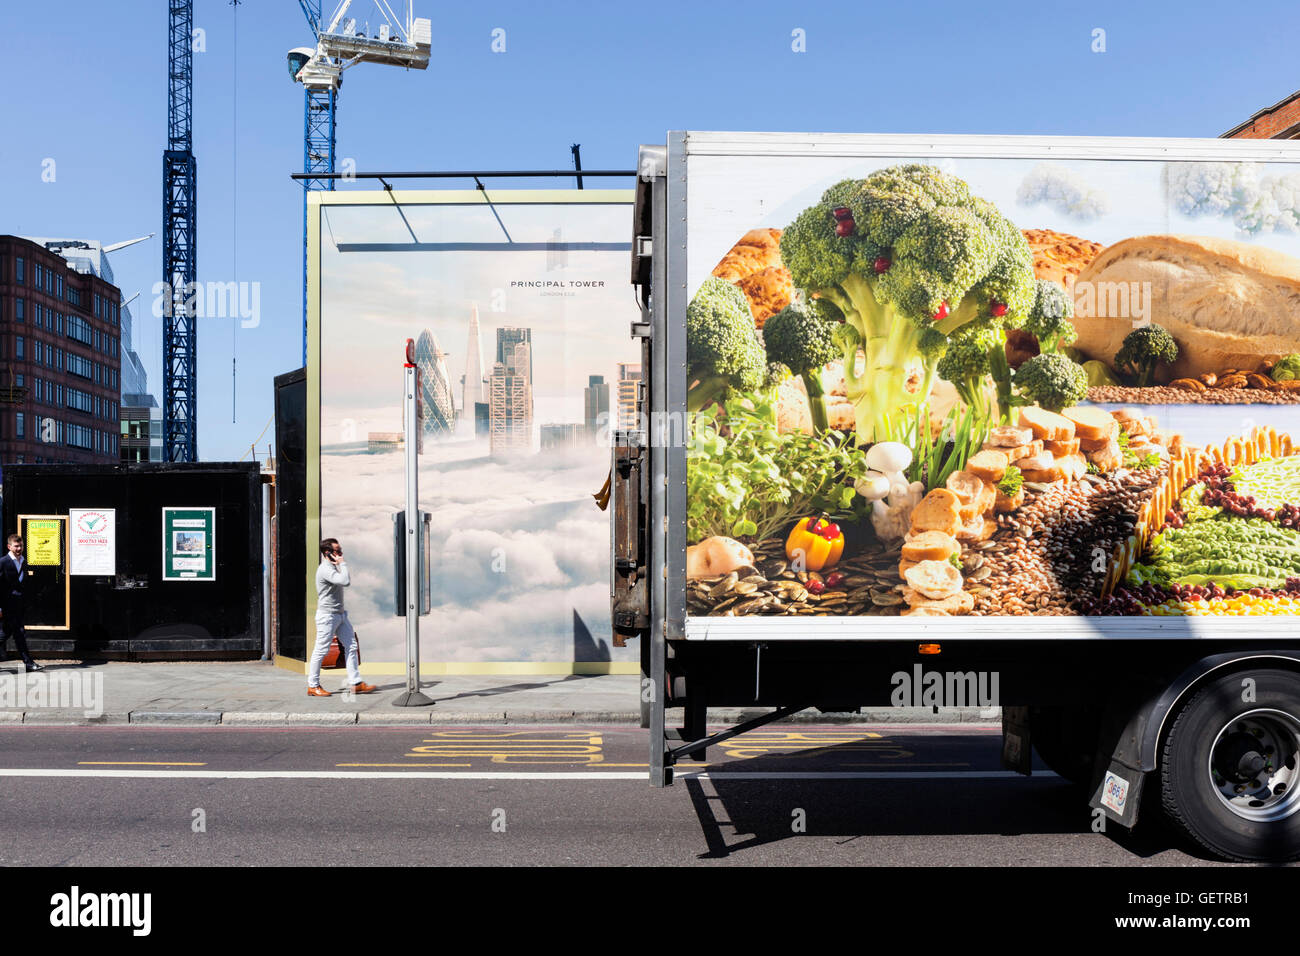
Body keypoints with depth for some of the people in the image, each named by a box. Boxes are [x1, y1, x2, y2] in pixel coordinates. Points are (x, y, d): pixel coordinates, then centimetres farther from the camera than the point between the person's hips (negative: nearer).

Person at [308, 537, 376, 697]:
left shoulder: (334, 567, 14)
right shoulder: (325, 569, -18)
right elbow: (345, 581, -29)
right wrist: (343, 564, -20)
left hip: (340, 614, 10)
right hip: (327, 615, -10)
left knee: (351, 646, 5)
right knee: (321, 651, -1)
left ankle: (356, 683, 7)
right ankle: (313, 686, 10)